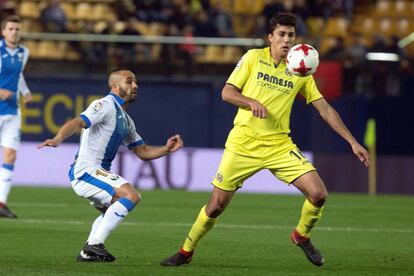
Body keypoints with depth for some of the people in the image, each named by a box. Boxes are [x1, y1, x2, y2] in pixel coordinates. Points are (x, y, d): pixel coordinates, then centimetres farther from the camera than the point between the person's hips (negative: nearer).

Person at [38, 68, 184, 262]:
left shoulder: (125, 120, 21)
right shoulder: (106, 105, -10)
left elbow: (142, 151, 24)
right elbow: (77, 122, -25)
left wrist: (166, 149, 6)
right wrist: (57, 139, -43)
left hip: (97, 173, 11)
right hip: (86, 171, -11)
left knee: (112, 212, 30)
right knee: (131, 196, -24)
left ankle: (87, 253, 31)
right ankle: (95, 244, -25)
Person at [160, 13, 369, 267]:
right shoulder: (253, 57, 1)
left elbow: (325, 109, 8)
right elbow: (227, 93, -1)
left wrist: (353, 142, 4)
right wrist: (252, 102, -20)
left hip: (279, 145, 2)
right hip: (243, 143, -2)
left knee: (318, 193, -14)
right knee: (217, 204, -3)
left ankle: (302, 235, 15)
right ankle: (186, 251, 19)